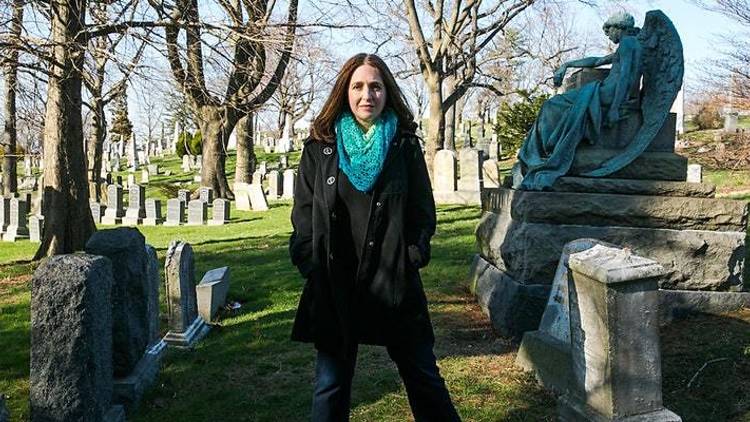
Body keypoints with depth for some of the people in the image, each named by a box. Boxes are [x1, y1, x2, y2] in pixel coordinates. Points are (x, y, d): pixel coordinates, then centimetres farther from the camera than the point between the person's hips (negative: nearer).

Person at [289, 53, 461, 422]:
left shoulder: (405, 145, 3)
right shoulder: (319, 147, 4)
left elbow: (423, 211, 6)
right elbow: (303, 215, 6)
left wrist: (412, 256, -6)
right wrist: (311, 265, -3)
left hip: (395, 283, 0)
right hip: (334, 285, 1)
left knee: (423, 377, 10)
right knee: (331, 385, 11)